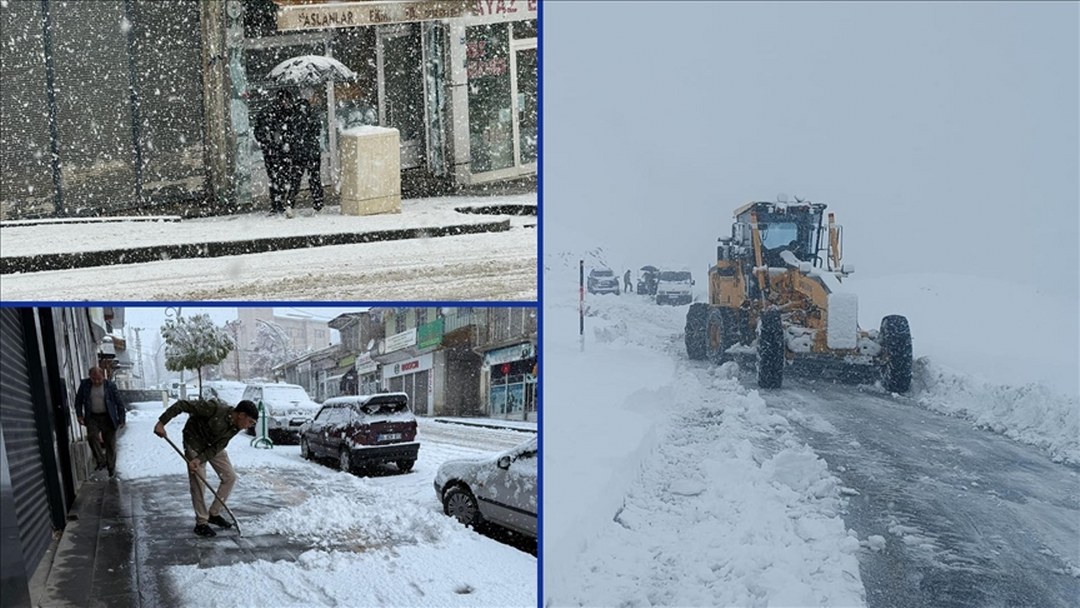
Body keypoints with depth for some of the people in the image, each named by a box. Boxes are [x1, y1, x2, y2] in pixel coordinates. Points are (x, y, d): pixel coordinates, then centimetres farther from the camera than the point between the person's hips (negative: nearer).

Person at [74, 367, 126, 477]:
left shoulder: (110, 385, -6)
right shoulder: (84, 384, 0)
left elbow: (119, 403, -1)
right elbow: (78, 400, 12)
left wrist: (121, 419, -2)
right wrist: (79, 414, 1)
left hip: (107, 418, -1)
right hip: (92, 417, 1)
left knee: (110, 443, 2)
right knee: (92, 436, -24)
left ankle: (111, 468, 15)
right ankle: (101, 461, -12)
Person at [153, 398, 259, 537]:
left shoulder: (236, 427, -14)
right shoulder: (215, 409, -35)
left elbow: (218, 446, -16)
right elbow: (182, 405, -32)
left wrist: (199, 460, -29)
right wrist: (161, 422, -34)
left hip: (213, 446, 7)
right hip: (195, 443, -7)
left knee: (230, 477, 3)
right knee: (198, 482, -8)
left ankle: (214, 514, 16)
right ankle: (201, 523, 4)